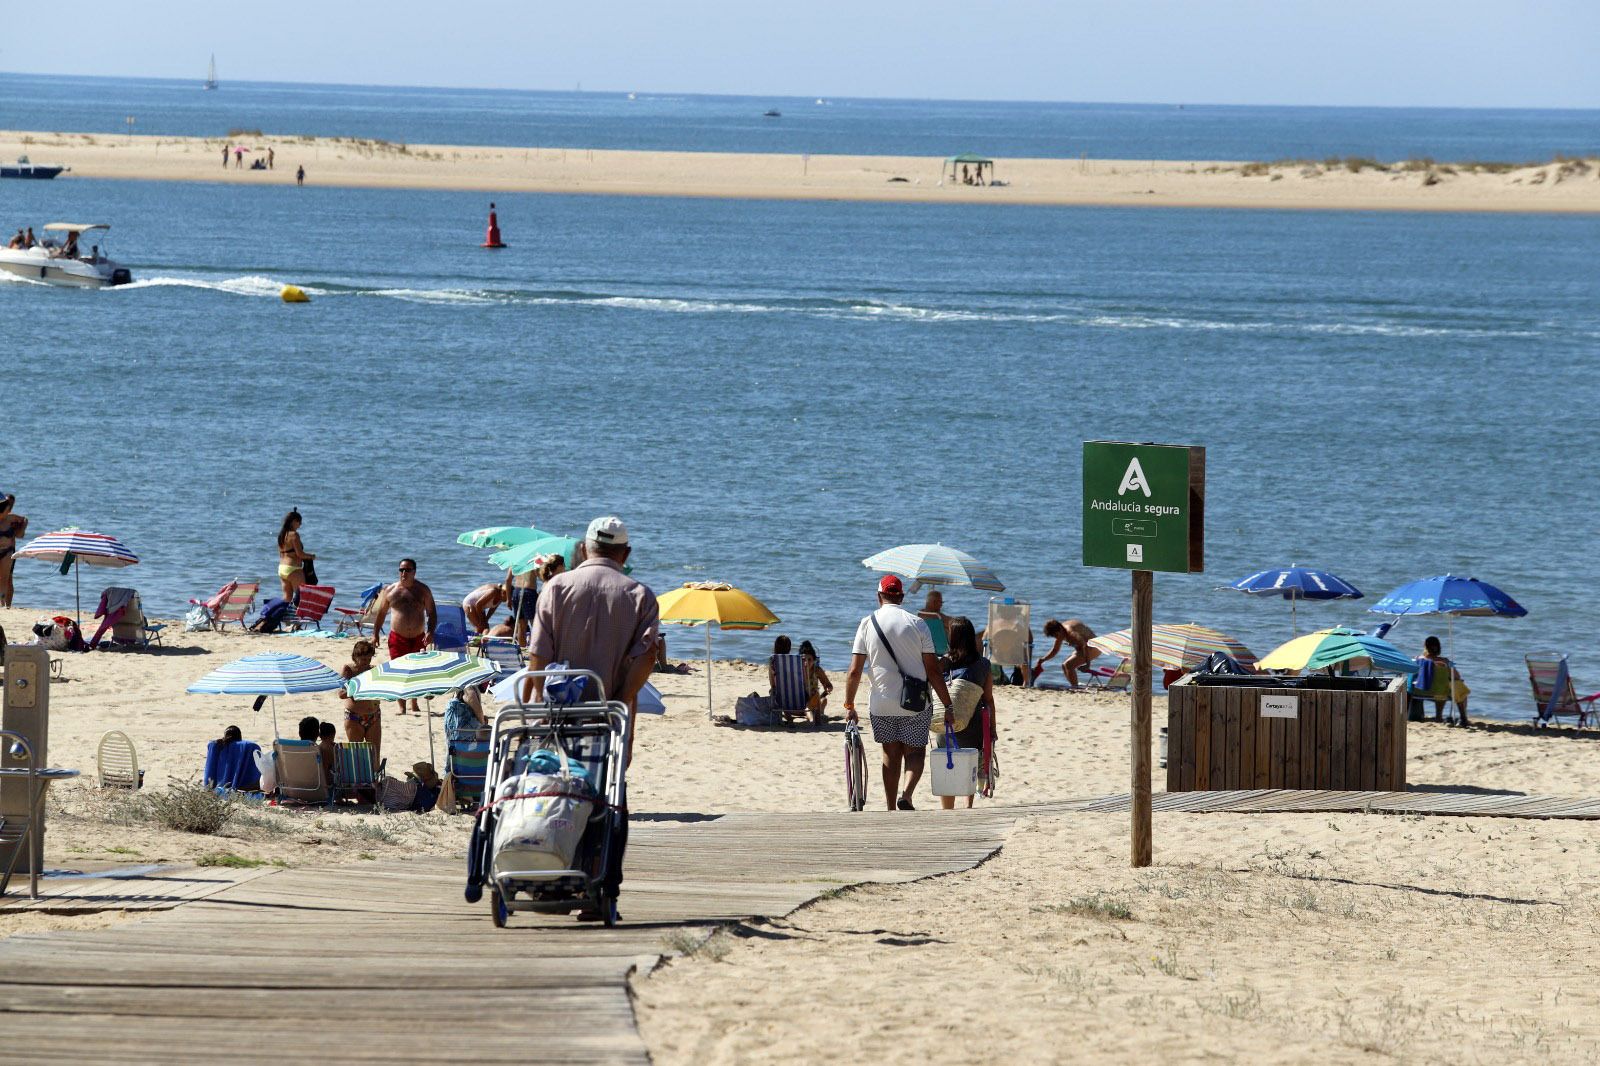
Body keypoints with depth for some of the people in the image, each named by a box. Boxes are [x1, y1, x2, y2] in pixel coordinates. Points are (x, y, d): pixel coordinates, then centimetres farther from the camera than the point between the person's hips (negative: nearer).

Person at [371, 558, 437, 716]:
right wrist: (375, 633, 8)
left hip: (418, 638, 1)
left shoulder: (423, 590, 4)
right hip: (398, 637, -1)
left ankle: (415, 704, 27)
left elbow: (432, 613, 4)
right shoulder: (390, 590, 5)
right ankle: (402, 707, -4)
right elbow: (381, 613, 13)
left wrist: (430, 632, -11)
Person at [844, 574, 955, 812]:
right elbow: (933, 670, -5)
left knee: (891, 754, 14)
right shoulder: (916, 624, -5)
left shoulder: (867, 624, -1)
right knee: (915, 751, 10)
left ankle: (891, 812, 14)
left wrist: (849, 706, 7)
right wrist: (947, 705, 0)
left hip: (881, 703, 1)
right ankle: (907, 794, -17)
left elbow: (854, 671, -3)